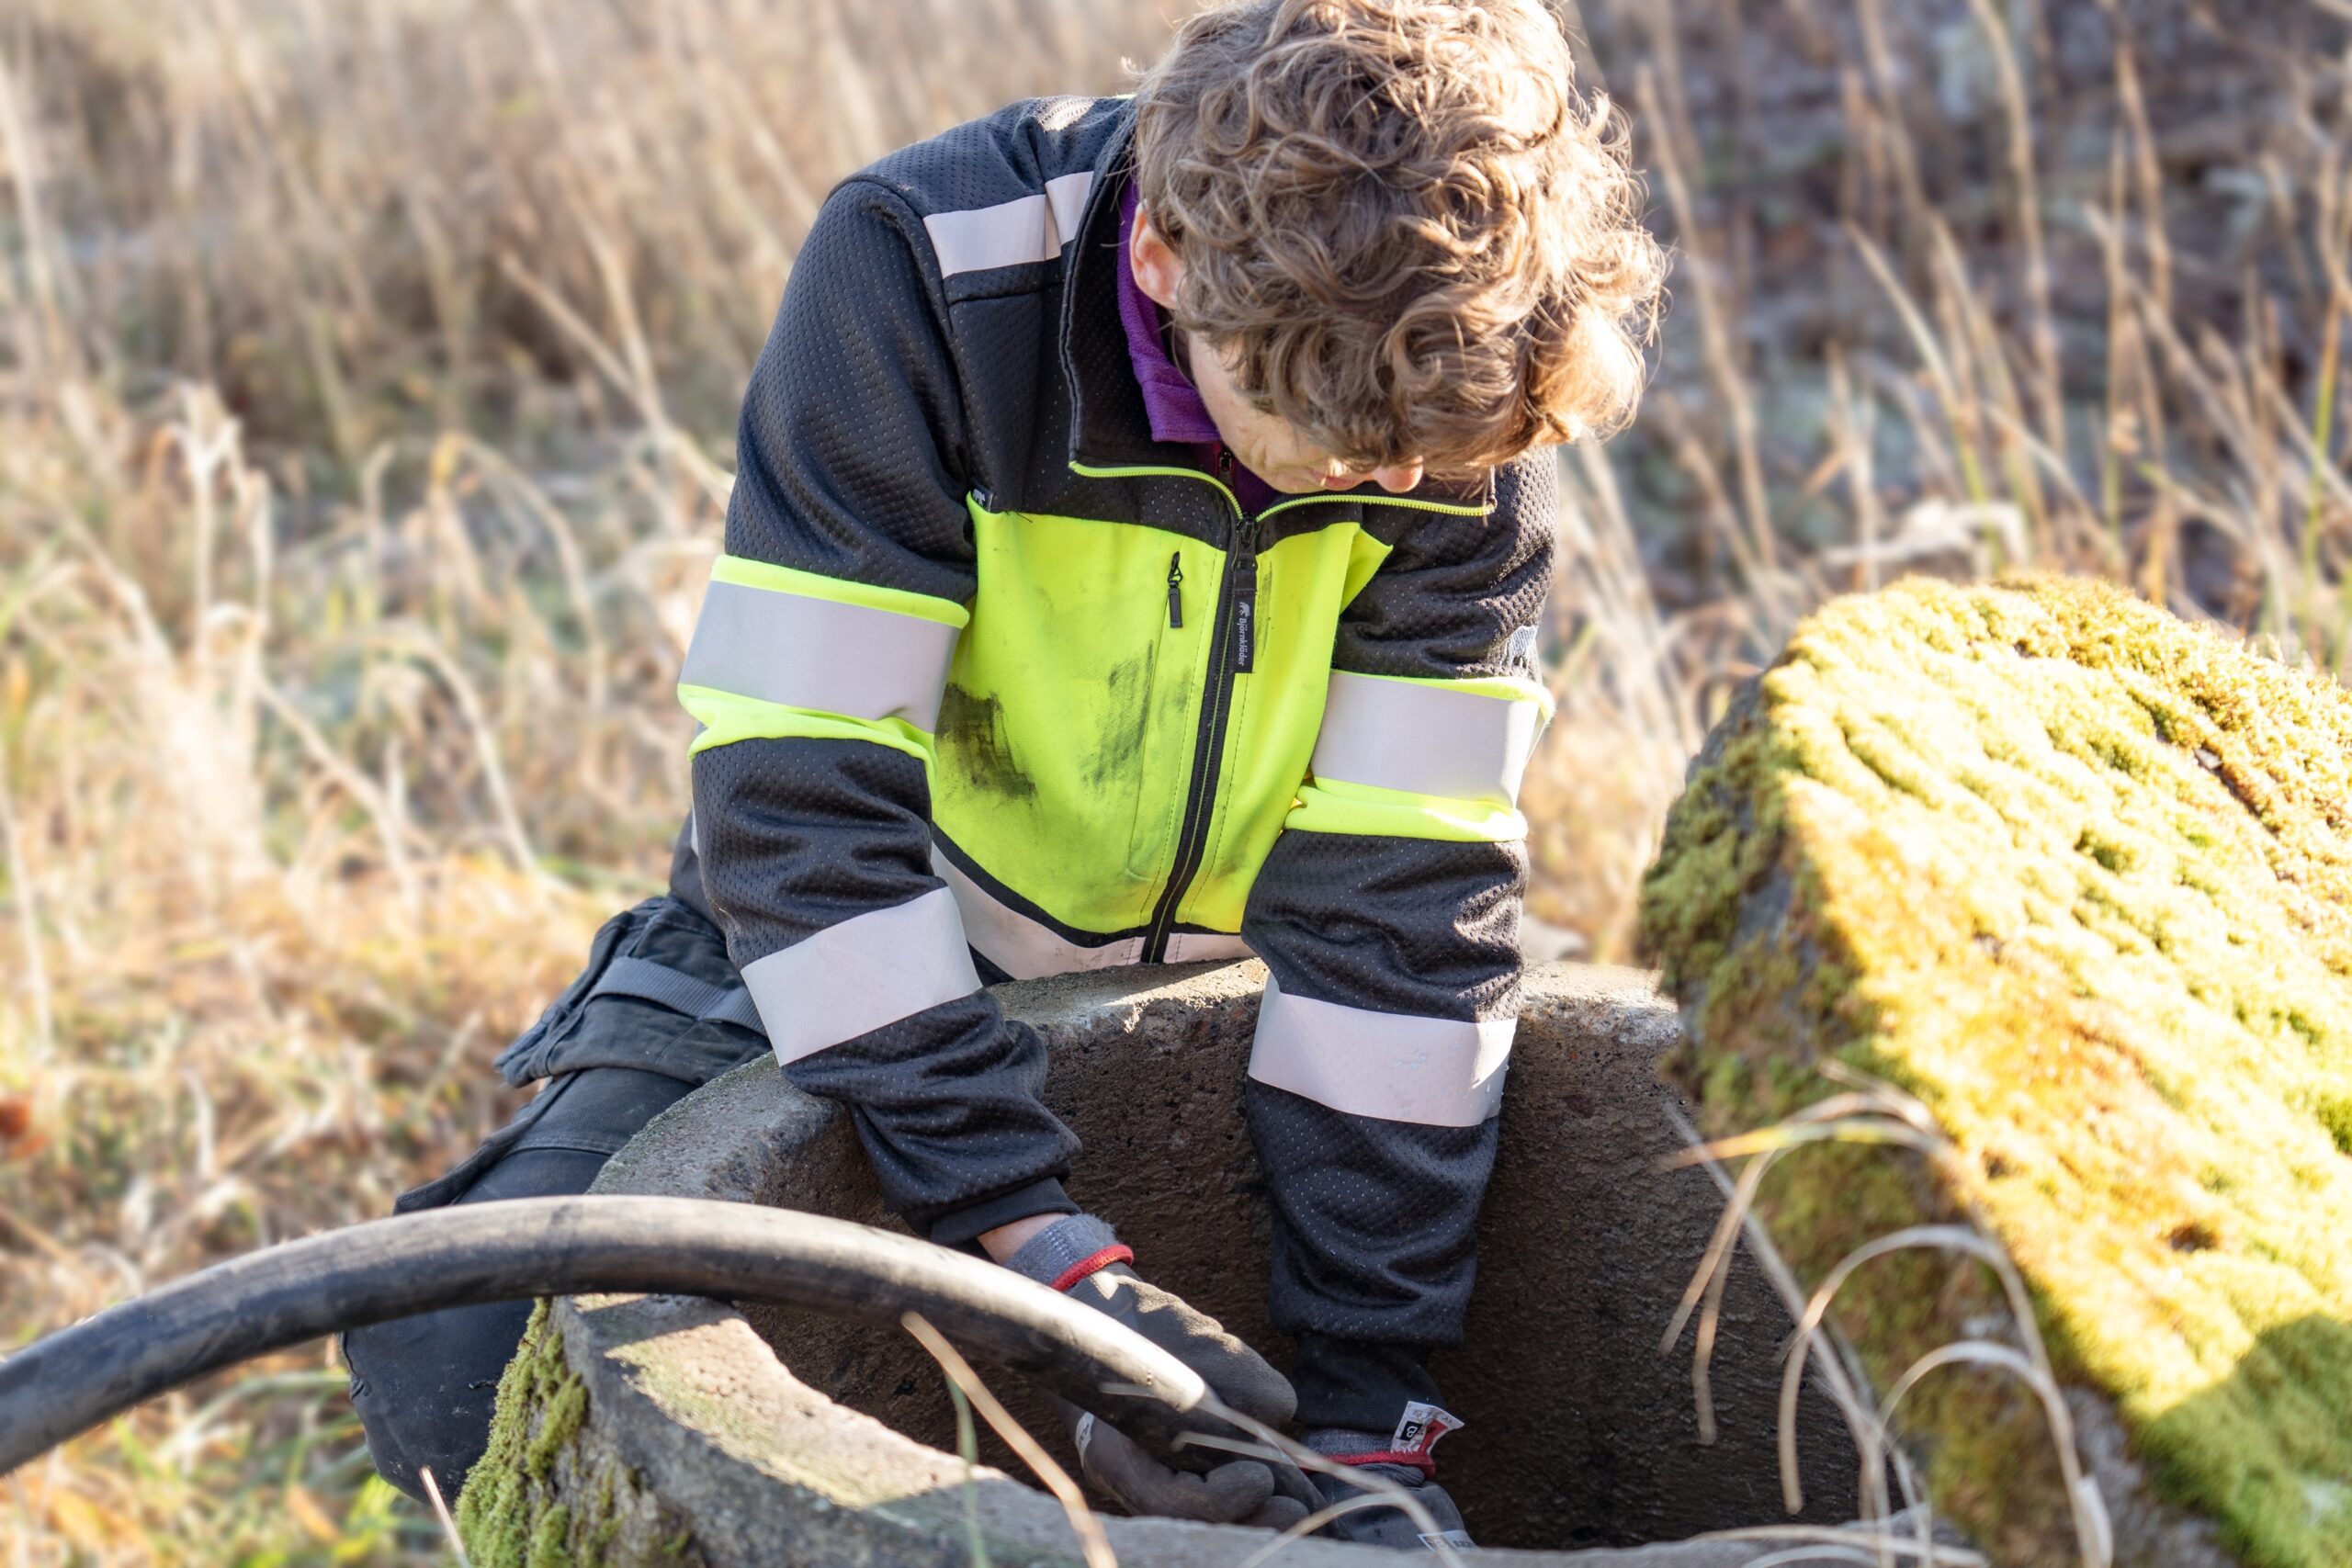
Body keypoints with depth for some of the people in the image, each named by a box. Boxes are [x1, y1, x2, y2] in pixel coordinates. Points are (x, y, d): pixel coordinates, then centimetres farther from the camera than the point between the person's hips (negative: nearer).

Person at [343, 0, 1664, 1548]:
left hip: (1220, 987, 3)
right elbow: (798, 794, -29)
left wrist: (1373, 1413, -23)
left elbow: (1410, 892, -20)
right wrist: (1043, 1255, -35)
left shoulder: (1470, 394, -20)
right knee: (456, 1377, -22)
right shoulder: (918, 273, -28)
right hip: (854, 958, -2)